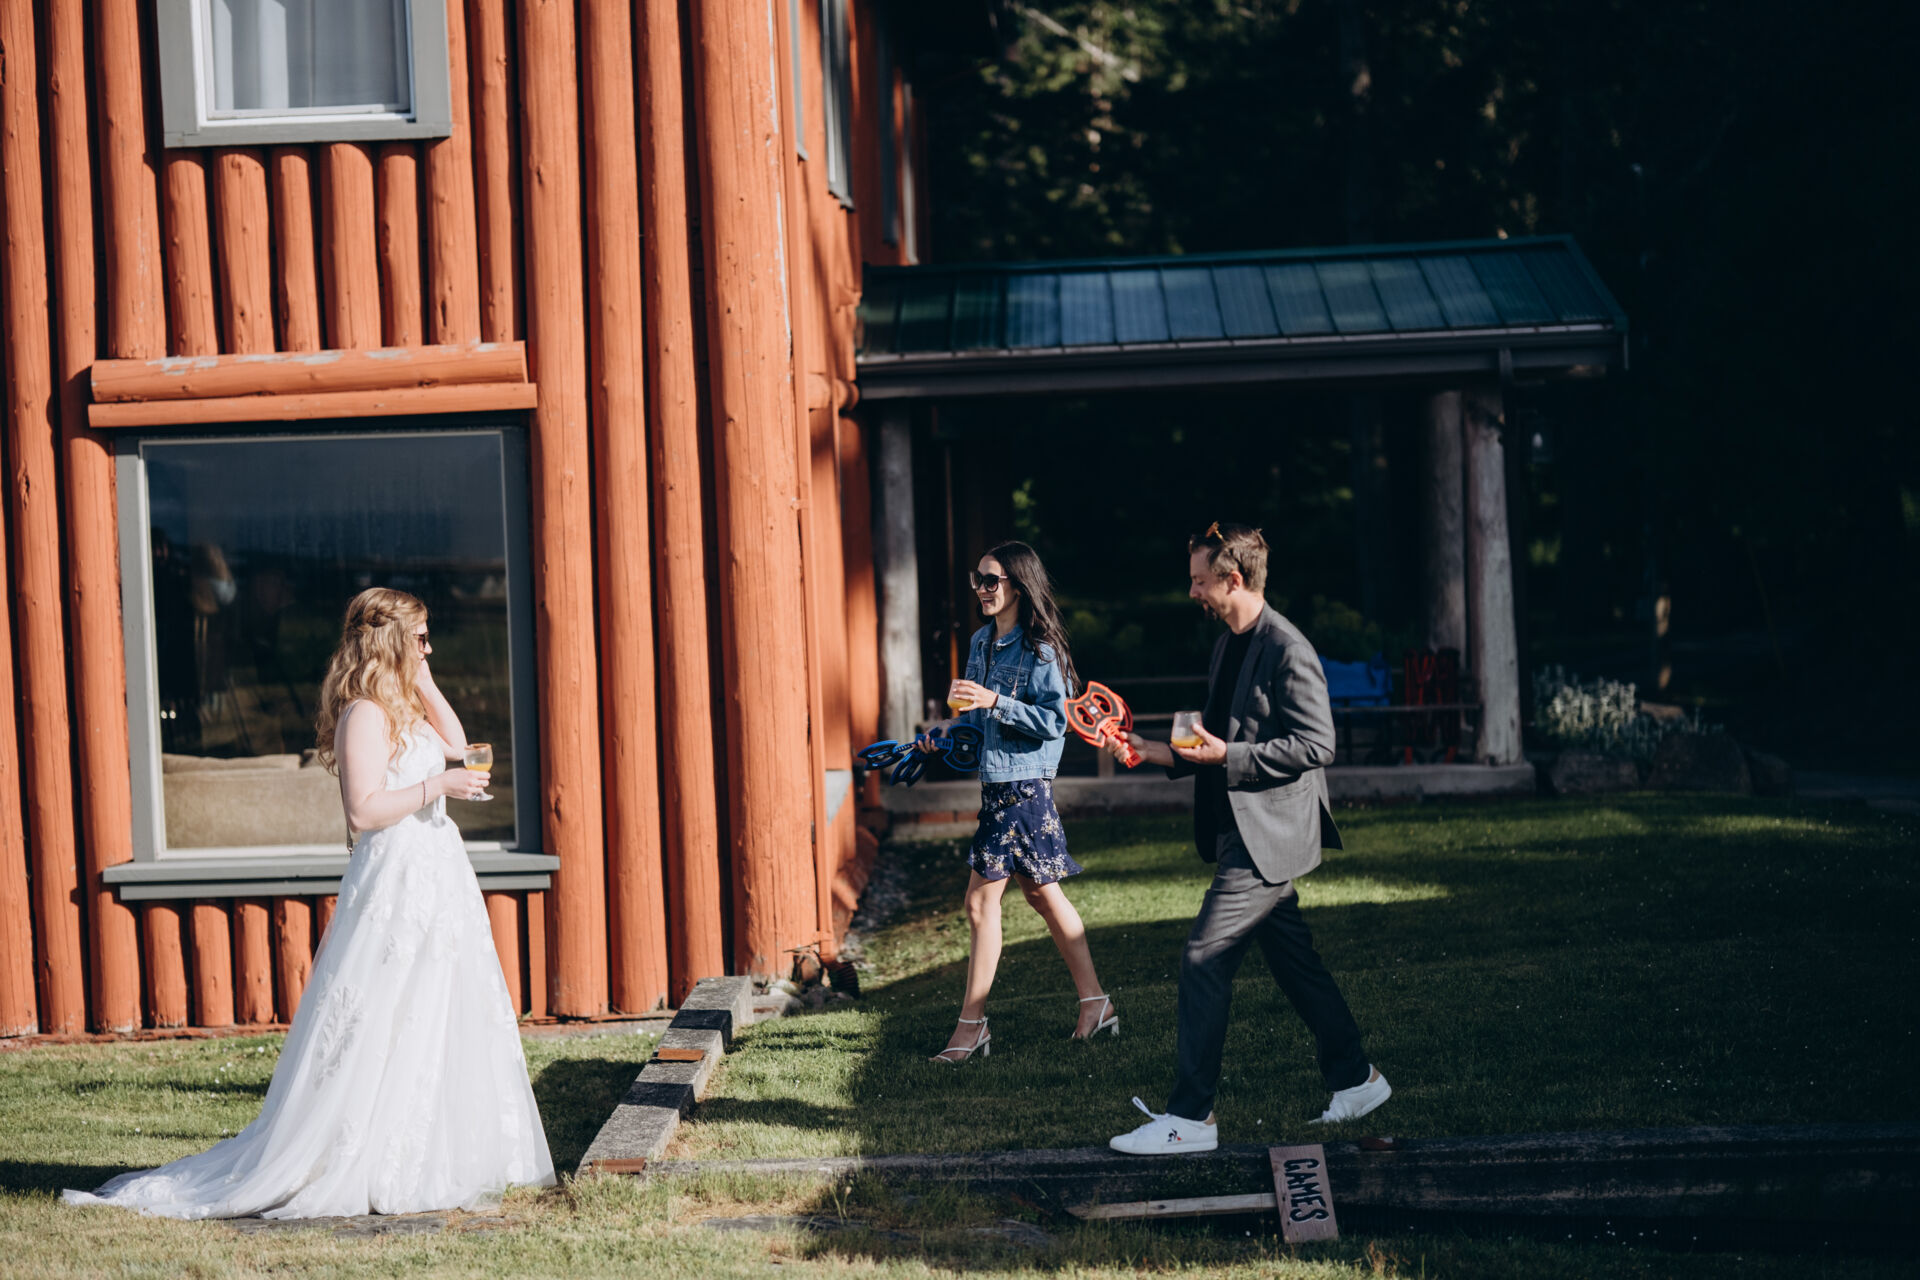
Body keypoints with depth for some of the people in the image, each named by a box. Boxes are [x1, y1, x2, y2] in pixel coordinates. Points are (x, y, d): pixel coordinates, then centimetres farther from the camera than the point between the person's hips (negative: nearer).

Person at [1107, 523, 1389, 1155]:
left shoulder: (1287, 650, -15)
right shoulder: (1228, 646, 15)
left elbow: (1316, 743, -18)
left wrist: (1227, 757, -22)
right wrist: (1157, 751, 12)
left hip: (1267, 835, -10)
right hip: (1243, 833, 10)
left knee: (1205, 959, -11)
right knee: (1293, 961, 16)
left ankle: (1190, 1117, -9)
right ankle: (1354, 1079, 27)